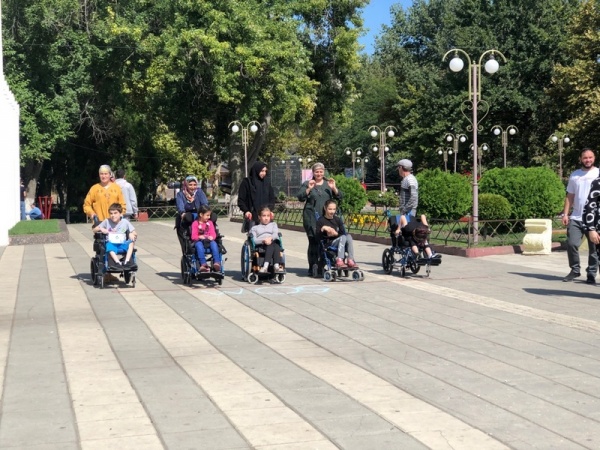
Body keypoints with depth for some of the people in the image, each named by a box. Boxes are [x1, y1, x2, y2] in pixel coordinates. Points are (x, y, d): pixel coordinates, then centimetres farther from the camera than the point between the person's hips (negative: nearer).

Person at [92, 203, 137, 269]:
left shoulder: (125, 222, 5)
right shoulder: (107, 221, 5)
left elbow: (134, 233, 4)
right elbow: (94, 230, 11)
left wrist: (132, 234, -20)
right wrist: (101, 229, -10)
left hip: (122, 245, 1)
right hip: (111, 244, -1)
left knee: (131, 242, -29)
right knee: (109, 245, -36)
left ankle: (127, 261, -34)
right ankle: (118, 263, -48)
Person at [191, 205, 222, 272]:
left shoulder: (210, 223, 19)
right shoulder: (195, 223, 6)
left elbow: (213, 234, 10)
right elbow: (193, 236, -1)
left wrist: (212, 237, -14)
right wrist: (199, 237, -23)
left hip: (209, 241, 3)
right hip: (199, 241, -3)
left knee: (214, 243, -32)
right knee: (199, 245, -38)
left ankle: (217, 263, -46)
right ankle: (203, 264, -52)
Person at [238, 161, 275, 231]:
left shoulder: (267, 183, 11)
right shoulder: (247, 182, -1)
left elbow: (272, 199, 14)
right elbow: (241, 199, -1)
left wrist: (270, 209, -3)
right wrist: (246, 211, -14)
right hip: (252, 216, -4)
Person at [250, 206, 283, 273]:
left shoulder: (273, 224, 32)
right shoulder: (255, 228, 24)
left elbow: (276, 234, 10)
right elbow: (254, 240, 5)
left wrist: (270, 238, -15)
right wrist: (263, 240, -15)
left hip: (273, 242, 2)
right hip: (261, 246, -2)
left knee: (276, 243, -35)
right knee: (271, 245, -37)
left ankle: (276, 265, -52)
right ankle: (265, 266, -55)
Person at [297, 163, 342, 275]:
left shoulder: (329, 184, 17)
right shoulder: (307, 184, 9)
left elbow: (339, 197, 9)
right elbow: (300, 197, -3)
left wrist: (334, 188, -8)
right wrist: (309, 189, -17)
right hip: (312, 218, -3)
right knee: (313, 242, -7)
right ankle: (312, 268, -5)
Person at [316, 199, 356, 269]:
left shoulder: (337, 219, 15)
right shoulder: (321, 221, 2)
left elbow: (343, 232, 6)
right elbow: (318, 237, -3)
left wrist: (335, 233, -12)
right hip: (328, 244, -4)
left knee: (348, 236, -26)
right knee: (343, 237, -31)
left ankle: (350, 260, -33)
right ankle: (339, 261, -44)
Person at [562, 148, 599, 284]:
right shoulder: (574, 175, 12)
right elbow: (570, 196, 14)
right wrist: (565, 214, 4)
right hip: (576, 218, 3)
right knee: (571, 244, -5)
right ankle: (575, 270, 11)